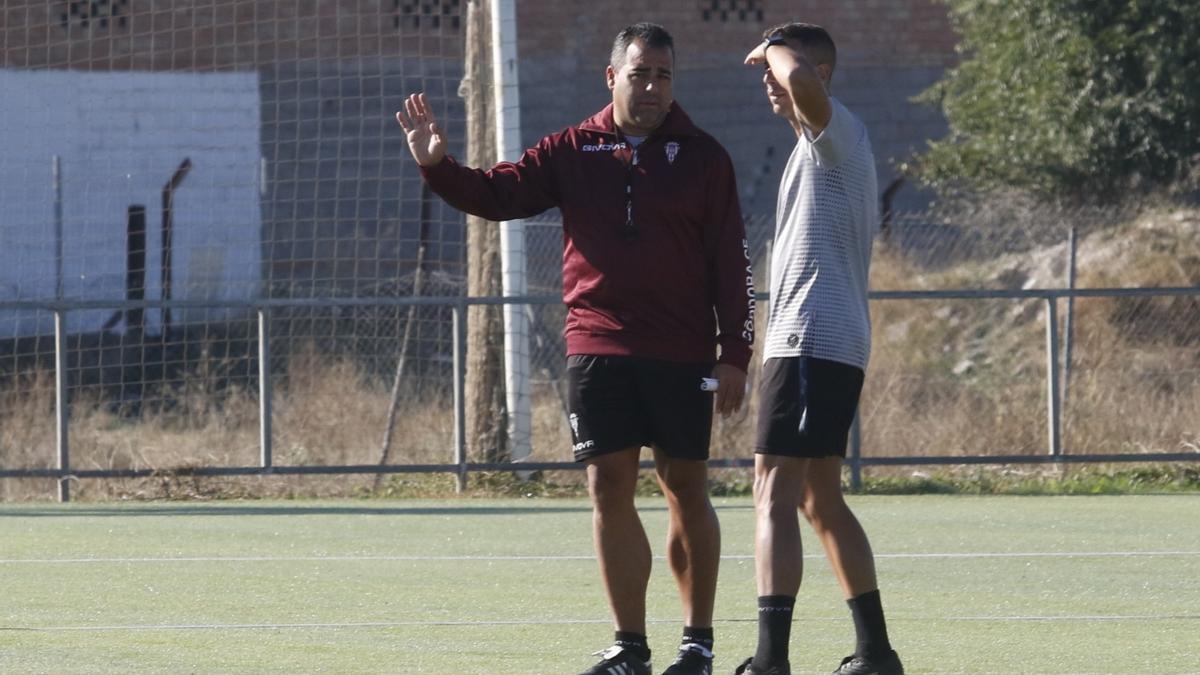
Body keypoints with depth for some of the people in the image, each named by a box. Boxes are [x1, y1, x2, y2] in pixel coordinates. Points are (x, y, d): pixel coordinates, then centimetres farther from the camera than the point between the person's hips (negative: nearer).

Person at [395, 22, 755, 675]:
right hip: (596, 346, 2)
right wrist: (437, 165, -16)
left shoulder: (701, 156, 2)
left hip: (682, 354, -2)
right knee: (608, 487, -1)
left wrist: (734, 353, -4)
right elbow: (497, 194, 2)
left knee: (686, 489, 3)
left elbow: (731, 260, 1)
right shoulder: (572, 152, 7)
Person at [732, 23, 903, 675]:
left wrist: (777, 51, -10)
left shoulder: (837, 133, -8)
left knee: (775, 494, -17)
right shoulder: (818, 148, 22)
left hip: (811, 343, -11)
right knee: (821, 499, 17)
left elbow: (802, 78, -30)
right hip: (833, 345, 11)